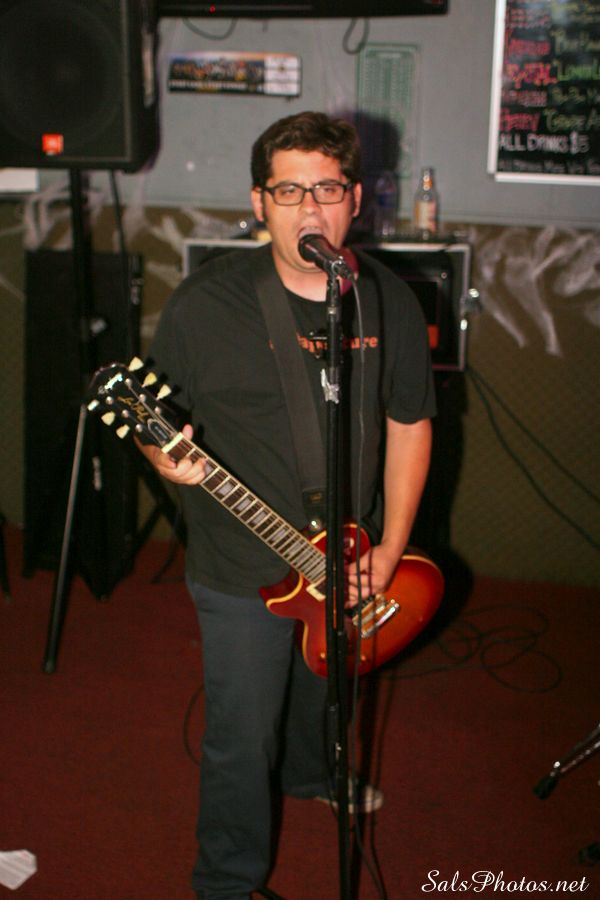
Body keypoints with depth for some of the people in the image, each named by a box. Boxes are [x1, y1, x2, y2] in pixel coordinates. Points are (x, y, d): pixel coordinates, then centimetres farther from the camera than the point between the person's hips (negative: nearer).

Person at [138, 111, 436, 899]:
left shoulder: (390, 303, -5)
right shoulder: (205, 303, -17)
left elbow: (409, 423, 3)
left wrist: (390, 549, -3)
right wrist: (168, 457, -29)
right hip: (242, 572, -4)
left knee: (325, 688, 29)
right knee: (243, 735, 7)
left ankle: (311, 774, 63)